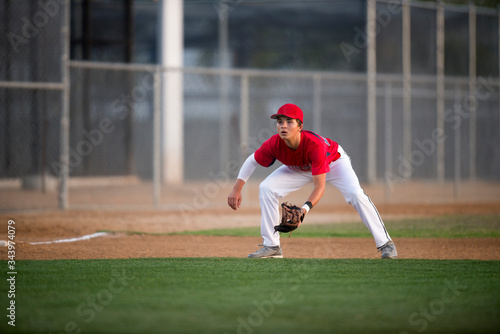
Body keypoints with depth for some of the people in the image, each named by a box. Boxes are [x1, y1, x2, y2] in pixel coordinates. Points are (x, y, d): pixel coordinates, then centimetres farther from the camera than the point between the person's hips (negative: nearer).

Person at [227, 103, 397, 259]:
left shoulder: (315, 144, -43)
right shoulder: (274, 144, -32)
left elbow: (319, 186, -40)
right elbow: (252, 161, -12)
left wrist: (305, 208, -56)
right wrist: (237, 189, -22)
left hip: (334, 161, -4)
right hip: (299, 169, 4)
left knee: (355, 194, -27)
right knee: (266, 188, -13)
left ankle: (385, 243, -14)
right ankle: (272, 246, -3)